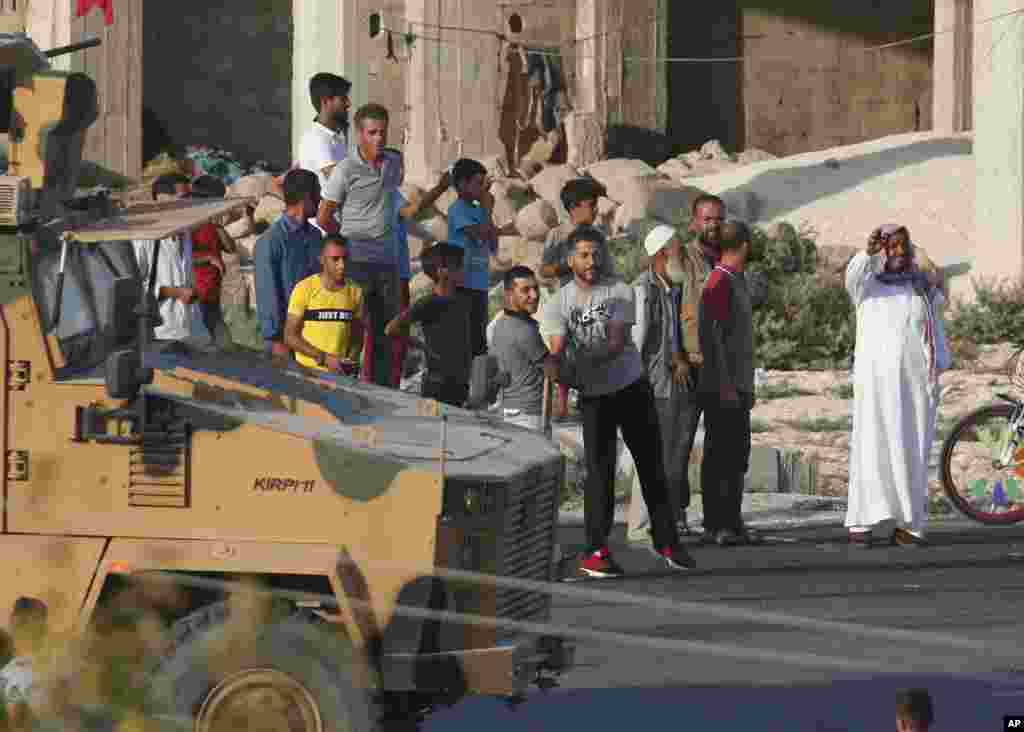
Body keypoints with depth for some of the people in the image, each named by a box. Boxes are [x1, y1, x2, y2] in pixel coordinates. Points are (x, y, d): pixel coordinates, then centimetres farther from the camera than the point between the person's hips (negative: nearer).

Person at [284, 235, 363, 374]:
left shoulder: (354, 292, 7)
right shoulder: (305, 289, -4)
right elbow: (290, 336, -4)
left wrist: (351, 360, -3)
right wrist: (324, 358, -11)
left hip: (341, 372, 2)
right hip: (308, 371, -2)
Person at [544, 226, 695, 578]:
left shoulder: (620, 292, -4)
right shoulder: (559, 303, -4)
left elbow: (617, 340, -17)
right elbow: (558, 351, -14)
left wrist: (588, 361, -32)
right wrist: (563, 374, -35)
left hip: (632, 386, 1)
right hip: (593, 395, -1)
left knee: (651, 465, 7)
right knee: (599, 470, -9)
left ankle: (665, 540, 18)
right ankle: (595, 551, -9)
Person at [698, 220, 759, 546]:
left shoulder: (738, 282, 18)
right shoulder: (719, 282, -13)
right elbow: (709, 335, -19)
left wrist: (747, 386, 23)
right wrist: (724, 385, -22)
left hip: (737, 386, 10)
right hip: (721, 386, -10)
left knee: (737, 456, 11)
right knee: (718, 454, -7)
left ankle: (732, 522, 16)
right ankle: (715, 524, -6)